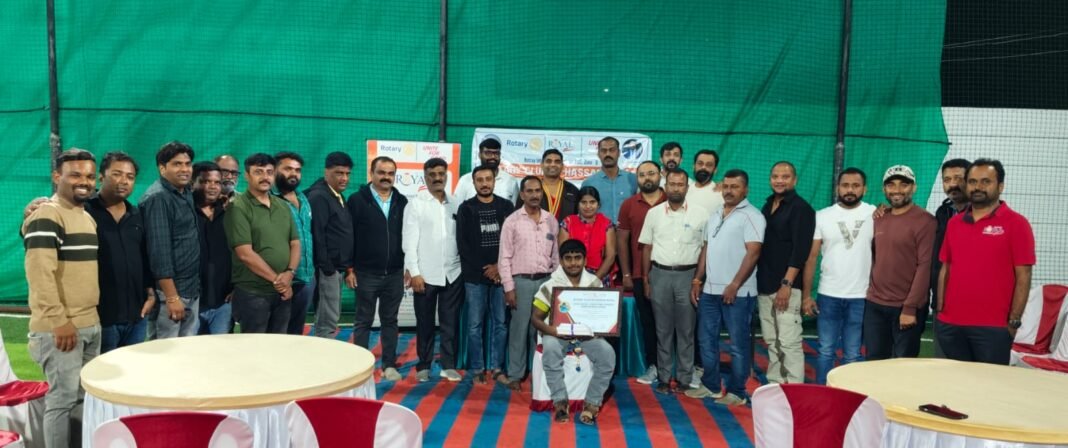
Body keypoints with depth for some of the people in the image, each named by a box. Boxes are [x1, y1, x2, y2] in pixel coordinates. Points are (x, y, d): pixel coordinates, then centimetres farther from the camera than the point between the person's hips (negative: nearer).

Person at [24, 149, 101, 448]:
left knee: (86, 398, 14)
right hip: (60, 327, -8)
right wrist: (59, 320, -22)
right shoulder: (47, 216, -12)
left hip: (91, 324, 8)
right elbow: (40, 273, -20)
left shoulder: (88, 217, 15)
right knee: (63, 399, -3)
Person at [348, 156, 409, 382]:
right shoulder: (357, 200, -2)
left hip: (394, 274, 3)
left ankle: (389, 365, 18)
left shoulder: (402, 202, 6)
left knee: (390, 321, 10)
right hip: (366, 273, -3)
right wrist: (349, 269, -7)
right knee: (363, 321, 7)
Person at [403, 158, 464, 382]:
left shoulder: (455, 204, 8)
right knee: (425, 323, 7)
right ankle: (424, 366, 19)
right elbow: (409, 241, -4)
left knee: (450, 323, 6)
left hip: (453, 274, 2)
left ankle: (449, 365, 16)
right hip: (426, 274, -2)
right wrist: (414, 272, -11)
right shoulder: (415, 204, 0)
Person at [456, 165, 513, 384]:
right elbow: (462, 245, -1)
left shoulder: (506, 206, 8)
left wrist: (500, 266, -6)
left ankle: (496, 367, 13)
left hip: (501, 274, 1)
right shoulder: (466, 208, 4)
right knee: (475, 324, 1)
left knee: (500, 323, 3)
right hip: (475, 275, -1)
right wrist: (484, 268, -7)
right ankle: (477, 369, 10)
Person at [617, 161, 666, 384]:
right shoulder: (629, 205, 5)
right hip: (640, 274, 2)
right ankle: (653, 366, 17)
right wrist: (626, 274, 3)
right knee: (647, 320, 8)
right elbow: (622, 239, 7)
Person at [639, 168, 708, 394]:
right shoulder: (654, 213, 6)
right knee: (663, 329, 7)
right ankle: (664, 377, 15)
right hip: (660, 274, 1)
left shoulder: (700, 213, 0)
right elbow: (647, 248, 9)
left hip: (688, 275, -1)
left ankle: (685, 378, 14)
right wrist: (645, 280, 6)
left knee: (686, 330, 5)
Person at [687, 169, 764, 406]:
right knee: (707, 340, 13)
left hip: (737, 292, -7)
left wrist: (735, 285, -19)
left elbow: (753, 253, -15)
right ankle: (710, 385, 26)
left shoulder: (751, 216, -8)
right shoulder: (715, 216, 15)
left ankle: (736, 392, 13)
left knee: (738, 344, 3)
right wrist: (697, 280, 12)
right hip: (710, 290, 7)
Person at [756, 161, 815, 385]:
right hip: (765, 286, 7)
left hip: (787, 286, -7)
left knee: (789, 343, -7)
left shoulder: (801, 208, -6)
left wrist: (786, 284, -19)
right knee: (771, 342, 11)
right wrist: (759, 282, 13)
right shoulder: (767, 205, 15)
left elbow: (800, 250, -14)